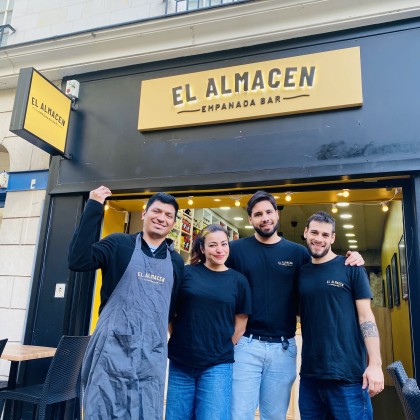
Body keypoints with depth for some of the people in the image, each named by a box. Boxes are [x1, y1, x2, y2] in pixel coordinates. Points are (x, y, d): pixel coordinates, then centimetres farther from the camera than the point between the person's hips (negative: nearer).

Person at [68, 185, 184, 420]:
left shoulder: (176, 262, 11)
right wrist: (94, 208, -17)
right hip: (113, 347, -3)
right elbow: (79, 261, -16)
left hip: (152, 355, 4)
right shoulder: (119, 244, -1)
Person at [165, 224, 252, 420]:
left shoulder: (238, 281, 1)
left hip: (217, 365, 0)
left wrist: (223, 352, 5)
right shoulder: (186, 272, -2)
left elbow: (240, 325, 7)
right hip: (180, 362, 1)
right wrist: (178, 338, 3)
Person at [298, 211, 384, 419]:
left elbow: (366, 316, -6)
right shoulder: (301, 272, 7)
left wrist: (375, 364, -13)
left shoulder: (351, 268, -3)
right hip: (310, 373, 4)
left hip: (348, 373, -4)